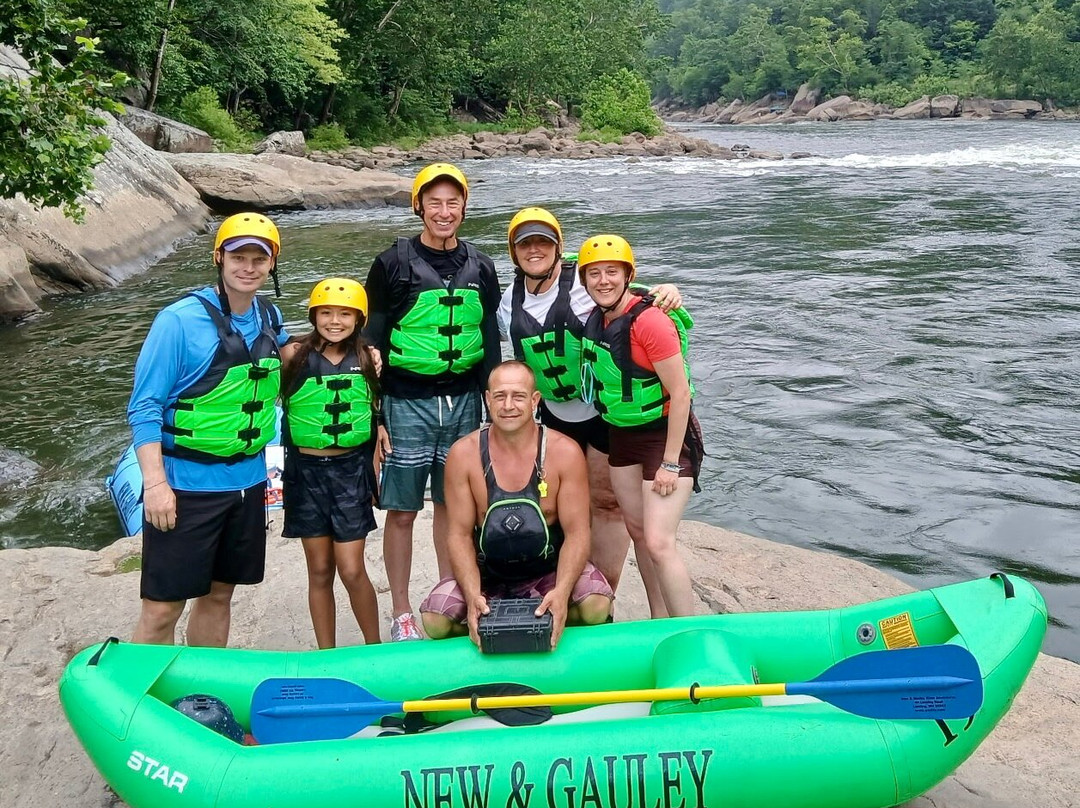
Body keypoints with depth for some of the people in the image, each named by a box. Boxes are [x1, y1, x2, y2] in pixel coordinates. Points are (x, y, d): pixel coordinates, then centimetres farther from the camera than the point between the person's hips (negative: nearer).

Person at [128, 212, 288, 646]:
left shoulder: (270, 317, 5)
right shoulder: (179, 320, -13)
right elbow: (144, 407, -13)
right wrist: (155, 483, -20)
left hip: (246, 478, 6)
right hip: (185, 483, -6)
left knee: (218, 594, 17)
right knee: (163, 606, -2)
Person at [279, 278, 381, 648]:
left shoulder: (368, 357, 1)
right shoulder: (294, 354, -4)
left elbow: (379, 413, 10)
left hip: (351, 468, 0)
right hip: (306, 469, 0)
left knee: (352, 570, -2)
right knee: (319, 571, 8)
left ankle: (375, 648, 19)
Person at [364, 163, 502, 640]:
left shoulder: (479, 268, 8)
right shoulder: (394, 264, -3)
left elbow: (491, 345, 12)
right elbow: (373, 345, -3)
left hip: (463, 400, 3)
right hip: (407, 403, -3)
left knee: (452, 505, 12)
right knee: (402, 510, 2)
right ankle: (401, 615, 14)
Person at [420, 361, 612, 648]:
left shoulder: (564, 452, -13)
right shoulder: (463, 454, -10)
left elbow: (576, 533, -13)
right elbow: (460, 534, -8)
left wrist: (561, 592, -30)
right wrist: (473, 596, -25)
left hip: (549, 569, 0)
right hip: (485, 573, 1)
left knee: (596, 606, -28)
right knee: (434, 620, -24)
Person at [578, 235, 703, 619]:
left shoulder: (650, 321, -23)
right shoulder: (596, 319, 0)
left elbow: (680, 393, -22)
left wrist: (671, 463, -21)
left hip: (666, 435, -8)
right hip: (622, 434, 8)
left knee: (659, 543, -14)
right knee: (637, 530, 14)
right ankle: (658, 622, 29)